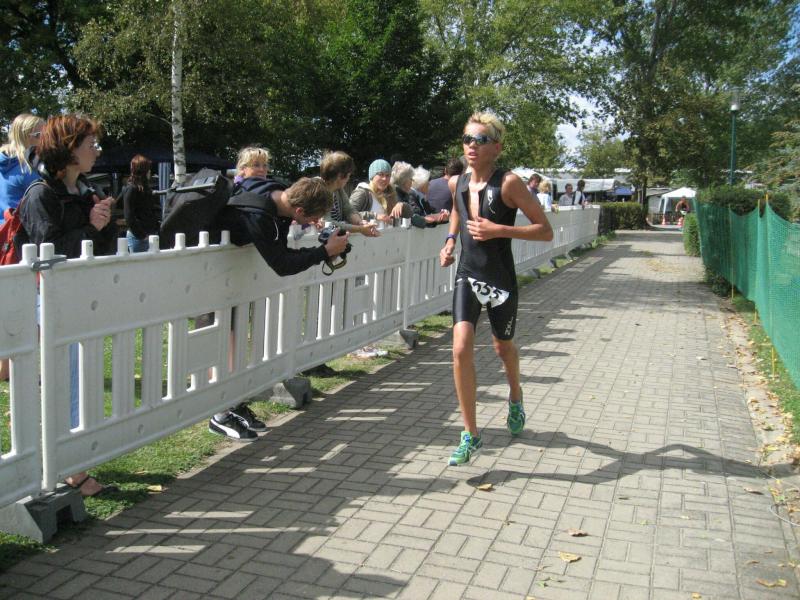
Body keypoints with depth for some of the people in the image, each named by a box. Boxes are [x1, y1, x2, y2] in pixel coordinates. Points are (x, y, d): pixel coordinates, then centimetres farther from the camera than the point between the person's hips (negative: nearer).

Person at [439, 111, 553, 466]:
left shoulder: (508, 183, -15)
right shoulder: (457, 183, 1)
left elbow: (545, 231, -15)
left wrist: (499, 230, -24)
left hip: (500, 279, -3)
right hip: (467, 276, 3)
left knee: (502, 347, 18)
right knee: (461, 350, -14)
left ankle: (515, 397, 53)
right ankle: (470, 435, -3)